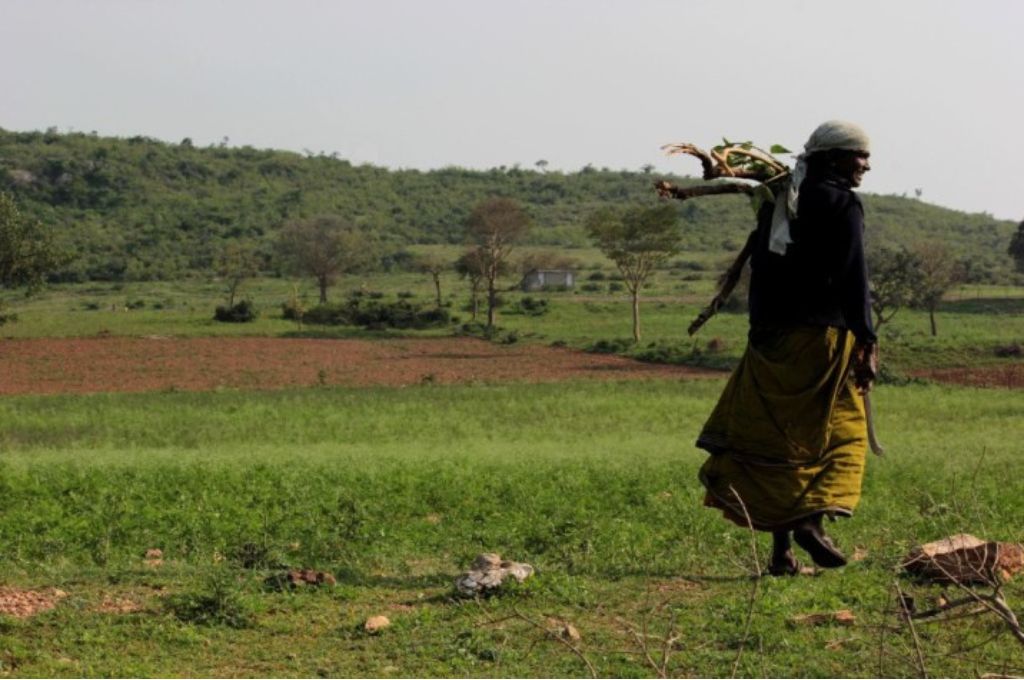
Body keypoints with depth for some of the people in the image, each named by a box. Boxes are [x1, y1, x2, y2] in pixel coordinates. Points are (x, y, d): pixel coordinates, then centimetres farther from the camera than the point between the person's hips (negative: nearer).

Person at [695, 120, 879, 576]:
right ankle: (812, 518, -12)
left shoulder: (776, 200, 15)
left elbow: (758, 271, 14)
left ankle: (781, 549, 5)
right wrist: (866, 342, -14)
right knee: (839, 433, 6)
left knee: (778, 439, 7)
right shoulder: (842, 204, -5)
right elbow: (853, 280, -12)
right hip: (823, 334, -6)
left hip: (772, 338, 6)